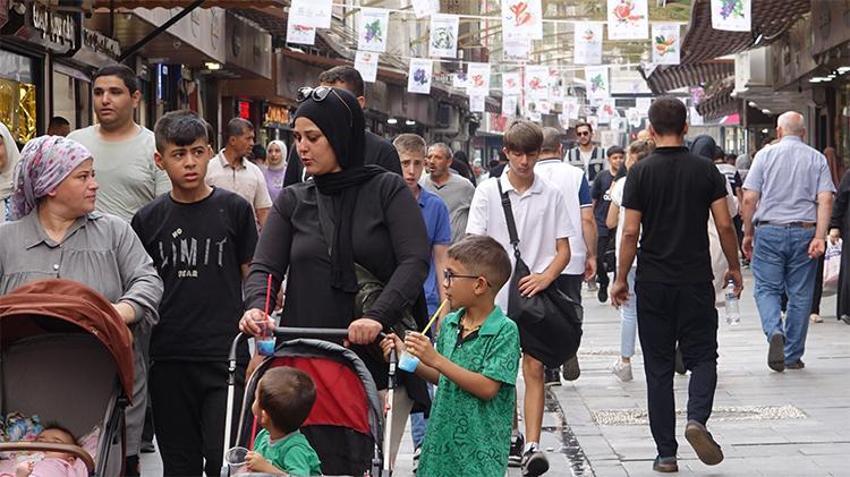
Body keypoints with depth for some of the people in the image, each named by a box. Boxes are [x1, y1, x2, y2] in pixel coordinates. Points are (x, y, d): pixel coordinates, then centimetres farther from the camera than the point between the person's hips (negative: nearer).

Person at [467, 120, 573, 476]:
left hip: (536, 294, -1)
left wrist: (546, 276, -14)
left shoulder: (551, 196, 5)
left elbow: (563, 250, 6)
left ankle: (532, 447, -12)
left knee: (534, 368, -8)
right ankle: (511, 438, 25)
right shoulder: (488, 191, 3)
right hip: (496, 295, 1)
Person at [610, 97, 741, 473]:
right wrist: (734, 267, 12)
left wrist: (620, 279, 2)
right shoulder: (706, 170, -2)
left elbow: (630, 231, -7)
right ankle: (697, 418, -17)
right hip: (696, 280, 0)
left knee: (659, 367, 7)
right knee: (702, 356, 11)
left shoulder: (641, 172, -5)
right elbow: (724, 224, -2)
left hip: (653, 283, 0)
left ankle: (666, 452, 6)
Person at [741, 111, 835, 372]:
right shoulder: (817, 159, 6)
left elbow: (750, 198, -2)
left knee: (767, 289, 5)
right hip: (804, 232, 1)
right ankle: (793, 355, 13)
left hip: (769, 232, -1)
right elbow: (825, 200, -6)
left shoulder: (765, 155, 3)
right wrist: (820, 237, -9)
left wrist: (748, 234, 7)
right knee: (800, 294, 9)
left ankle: (775, 332, -22)